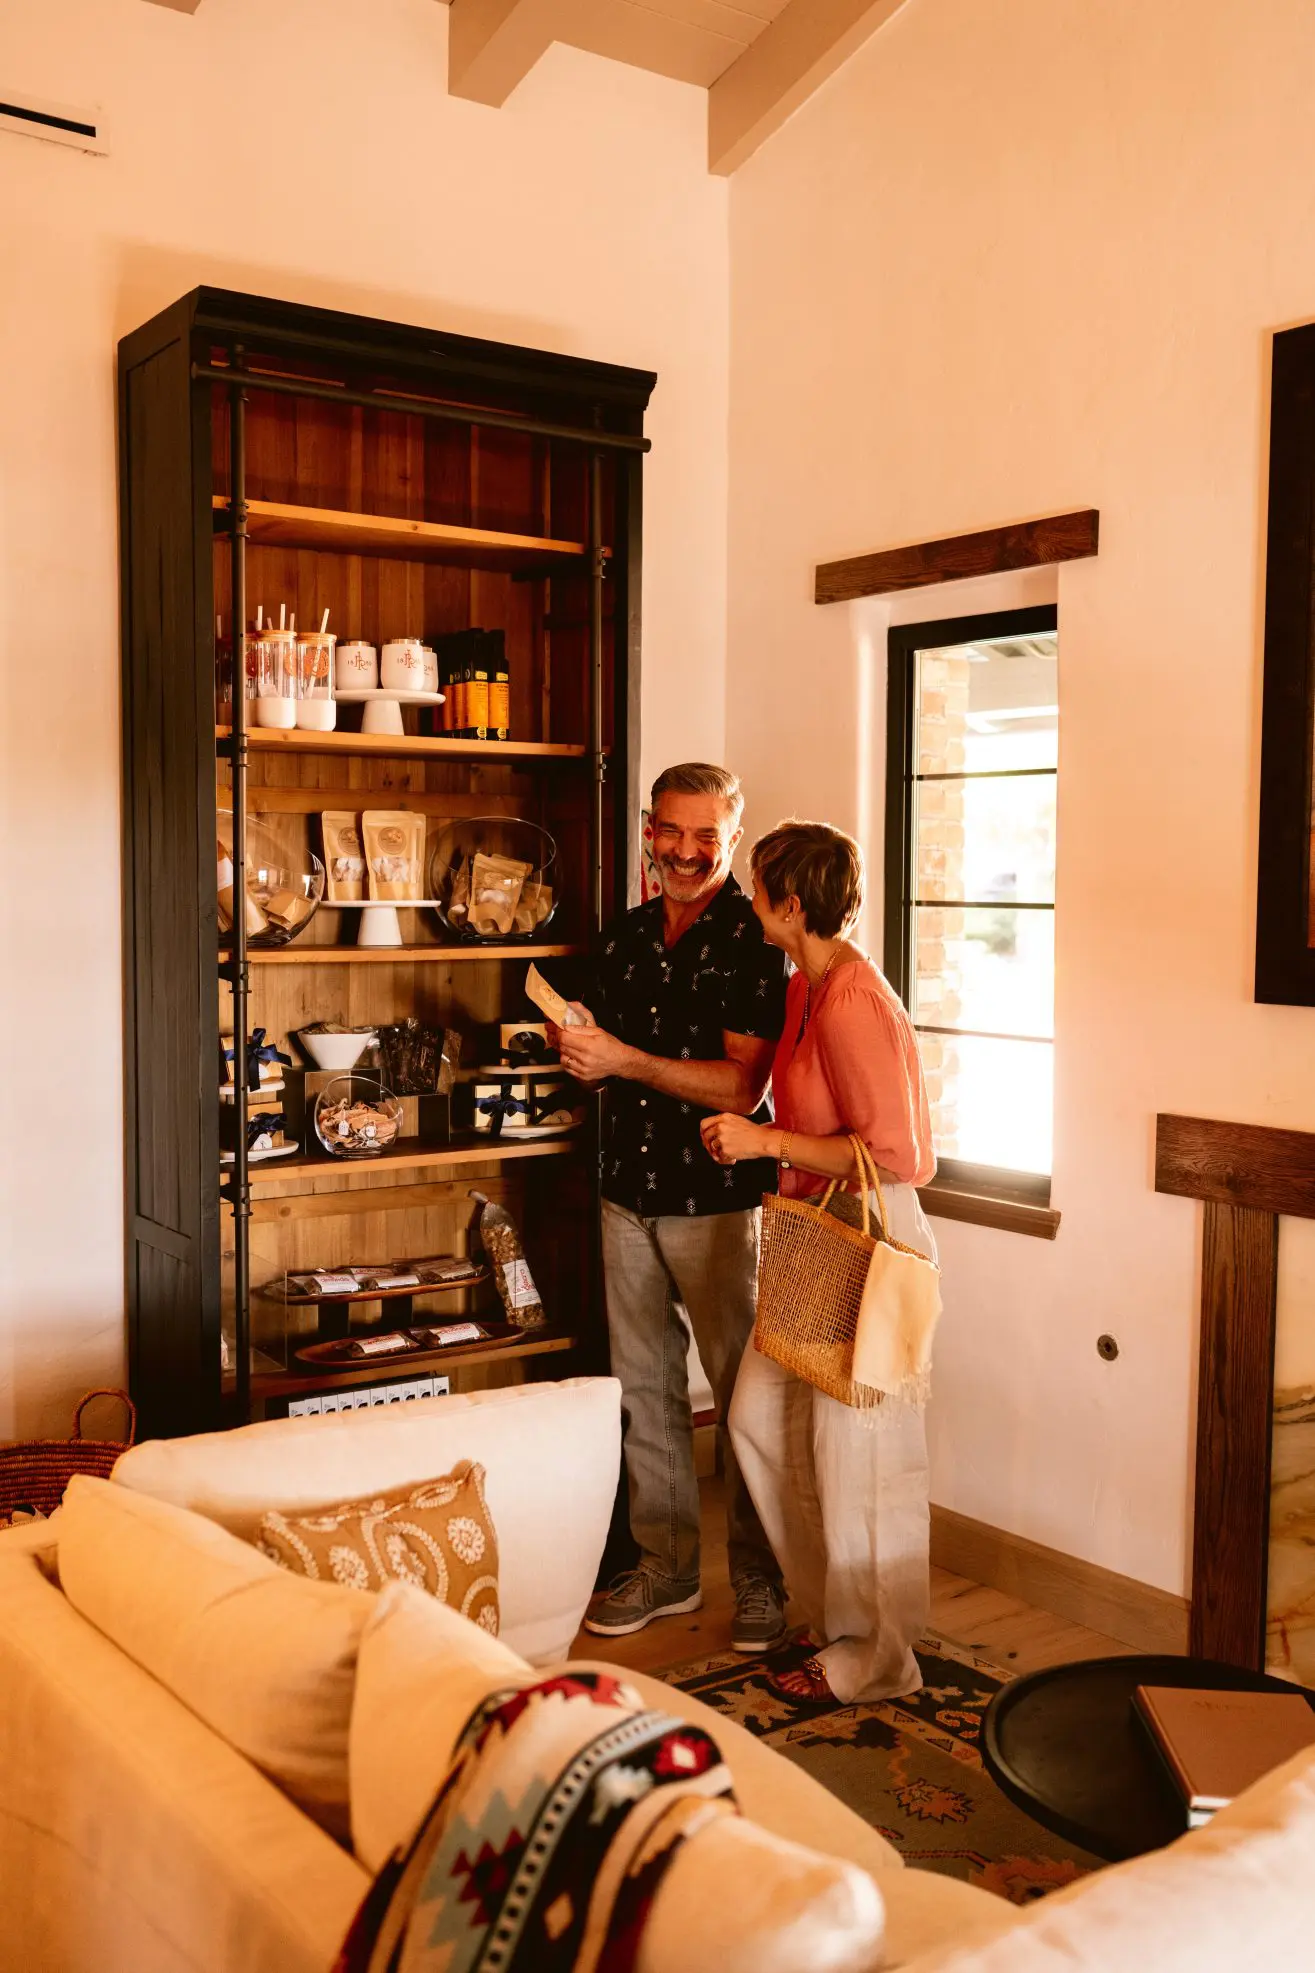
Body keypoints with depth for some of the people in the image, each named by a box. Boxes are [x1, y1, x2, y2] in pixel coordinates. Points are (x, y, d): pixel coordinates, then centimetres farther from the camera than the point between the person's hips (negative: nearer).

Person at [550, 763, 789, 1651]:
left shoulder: (753, 940, -9)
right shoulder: (627, 934, 12)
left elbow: (742, 1087, -16)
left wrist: (625, 1060, -20)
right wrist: (579, 1050, -2)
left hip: (718, 1199, -6)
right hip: (630, 1192, 6)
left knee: (742, 1393, 1)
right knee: (644, 1387, 12)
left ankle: (762, 1580, 15)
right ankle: (667, 1566, 26)